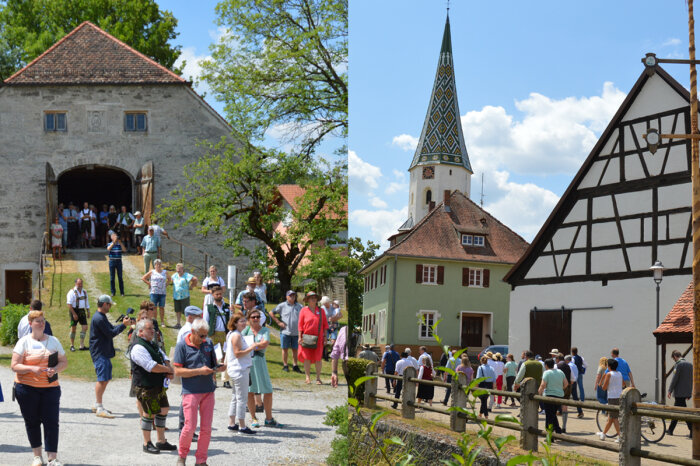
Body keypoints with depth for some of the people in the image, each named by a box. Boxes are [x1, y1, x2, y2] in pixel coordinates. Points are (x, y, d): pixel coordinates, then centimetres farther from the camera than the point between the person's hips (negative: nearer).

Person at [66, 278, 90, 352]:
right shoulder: (72, 292, -10)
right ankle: (72, 346, 14)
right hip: (74, 311, -5)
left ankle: (82, 346, 1)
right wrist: (74, 314, -19)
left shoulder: (84, 292, 12)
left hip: (82, 311, 6)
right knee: (73, 328, 2)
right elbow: (69, 304, -15)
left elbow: (87, 303, 21)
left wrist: (88, 312, 16)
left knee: (85, 327, -4)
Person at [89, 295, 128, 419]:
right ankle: (99, 408, -8)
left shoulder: (102, 317, 17)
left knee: (105, 379, 15)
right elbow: (110, 333, -18)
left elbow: (112, 328, 19)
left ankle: (97, 406, 22)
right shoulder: (99, 318, -17)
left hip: (105, 353, 11)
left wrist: (123, 324, 5)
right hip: (100, 353, -11)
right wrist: (123, 325, -12)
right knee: (102, 379, -10)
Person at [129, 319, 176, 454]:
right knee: (149, 413, -3)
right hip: (146, 386, -9)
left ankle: (161, 441, 23)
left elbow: (164, 358, 19)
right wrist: (169, 370, -14)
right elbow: (151, 366, -25)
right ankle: (147, 444, 11)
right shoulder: (138, 348, -17)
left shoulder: (152, 344, 15)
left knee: (163, 410, 12)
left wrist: (169, 370, -3)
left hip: (159, 385, 9)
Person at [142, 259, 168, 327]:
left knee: (162, 307, 4)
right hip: (154, 292, -1)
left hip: (162, 293, 1)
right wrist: (149, 284, 0)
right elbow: (143, 278, 8)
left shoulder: (165, 272, 9)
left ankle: (162, 322, 10)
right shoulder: (152, 272, 3)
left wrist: (166, 284, 10)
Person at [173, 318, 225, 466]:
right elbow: (178, 371, -10)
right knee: (190, 426, -6)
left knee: (206, 428, 4)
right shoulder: (182, 346, -6)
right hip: (191, 391, -4)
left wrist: (219, 368, -5)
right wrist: (199, 371, -18)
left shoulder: (208, 343, 9)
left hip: (208, 391, 5)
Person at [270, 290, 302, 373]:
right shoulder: (282, 306, 1)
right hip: (285, 332, -2)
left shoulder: (299, 306, 10)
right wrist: (278, 322, -2)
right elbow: (271, 313, 4)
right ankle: (285, 365, 13)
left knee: (295, 350, 6)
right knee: (285, 349, 4)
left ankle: (295, 366, 13)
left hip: (296, 332, 2)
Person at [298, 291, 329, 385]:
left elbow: (325, 324, 12)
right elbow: (300, 325, 1)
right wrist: (300, 337, -5)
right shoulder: (304, 310, 2)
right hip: (307, 338, -1)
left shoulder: (321, 310, 10)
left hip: (318, 338, 2)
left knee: (318, 358, 0)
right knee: (307, 358, 1)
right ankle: (308, 377, 9)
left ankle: (318, 378, 6)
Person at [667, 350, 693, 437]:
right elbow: (692, 379, 15)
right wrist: (690, 392, 20)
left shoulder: (678, 364, -13)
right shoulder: (690, 364, 11)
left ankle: (693, 431, -11)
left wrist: (670, 391, -8)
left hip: (679, 393, -8)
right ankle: (670, 430, 24)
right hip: (687, 392, 8)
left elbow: (675, 379, -15)